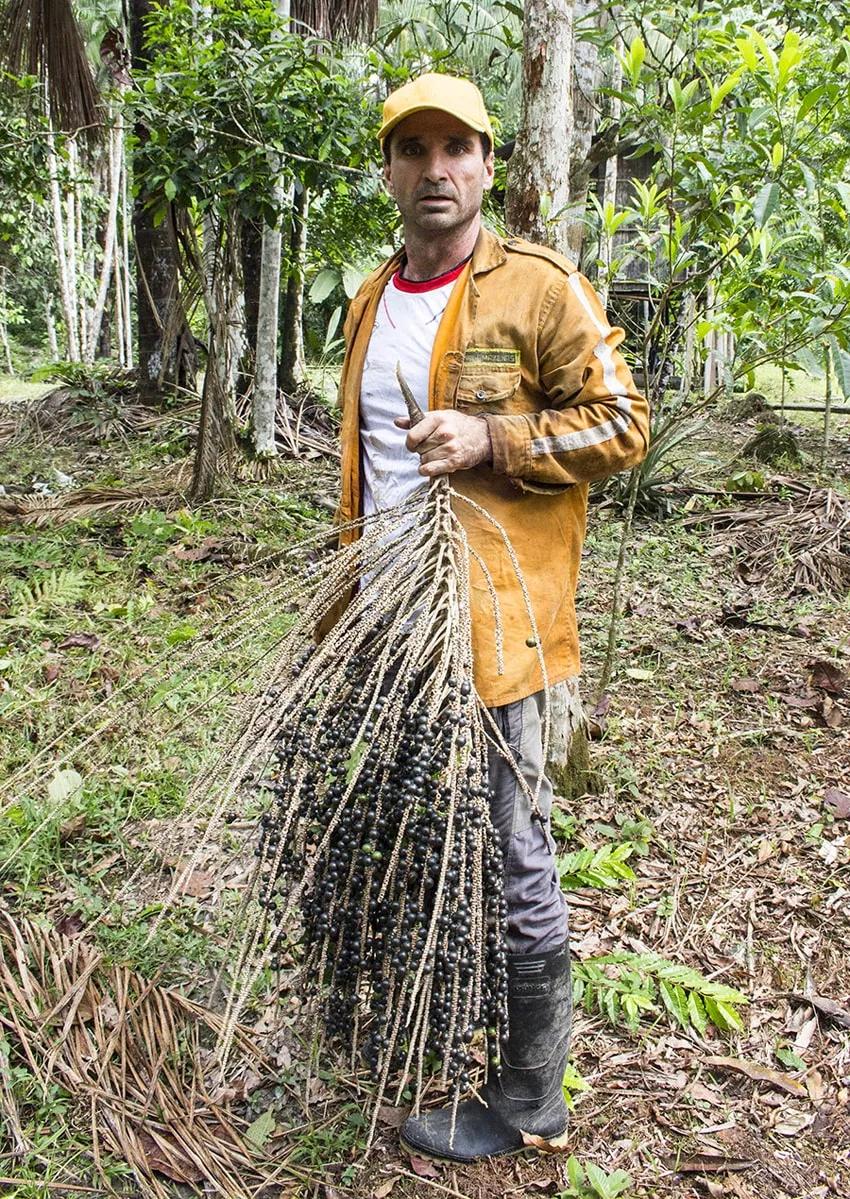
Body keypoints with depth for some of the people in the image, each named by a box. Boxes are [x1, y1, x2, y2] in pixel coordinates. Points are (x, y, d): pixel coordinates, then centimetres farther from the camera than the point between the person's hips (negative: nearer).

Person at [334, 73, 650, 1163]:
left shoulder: (539, 287, -6)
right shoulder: (371, 299, 15)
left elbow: (619, 425, -7)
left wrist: (491, 440, -19)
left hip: (489, 620, -7)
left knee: (511, 857, 2)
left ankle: (529, 1102, 22)